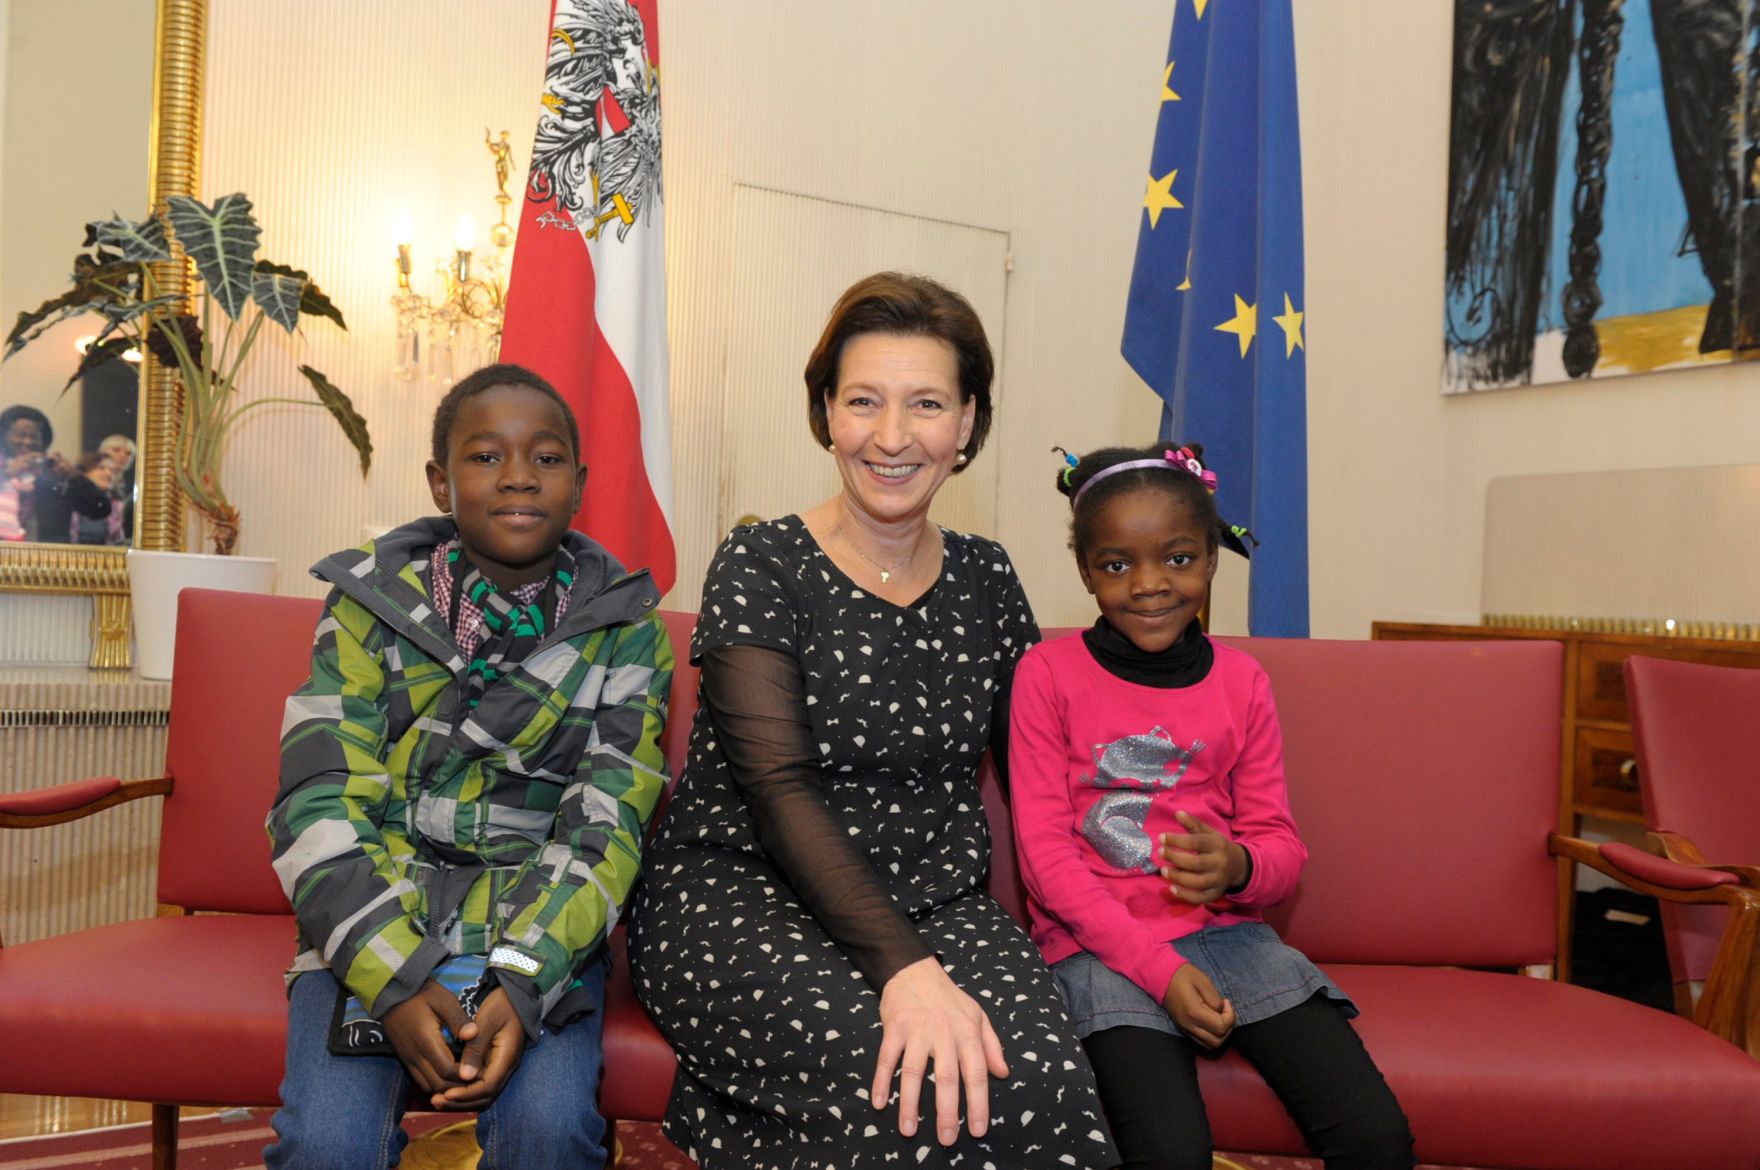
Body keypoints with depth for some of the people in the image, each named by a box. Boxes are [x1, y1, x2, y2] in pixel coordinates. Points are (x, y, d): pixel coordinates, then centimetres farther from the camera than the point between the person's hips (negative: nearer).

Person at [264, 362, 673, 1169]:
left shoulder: (627, 633, 1)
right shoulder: (370, 602, 1)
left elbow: (604, 825, -5)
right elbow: (318, 805, -5)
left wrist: (525, 982, -20)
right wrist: (394, 977, -18)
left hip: (542, 929, 0)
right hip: (375, 923, 1)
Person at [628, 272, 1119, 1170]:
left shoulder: (985, 582, 10)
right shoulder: (761, 567, -3)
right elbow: (777, 790, -14)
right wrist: (902, 964, -26)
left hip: (936, 903, 4)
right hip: (741, 894, -4)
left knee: (1038, 1080, -25)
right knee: (917, 1093, -30)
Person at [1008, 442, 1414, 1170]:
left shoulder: (1241, 681, 6)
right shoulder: (1048, 673, -3)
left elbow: (1282, 846, 7)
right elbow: (1044, 851, -6)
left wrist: (1238, 867, -18)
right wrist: (1160, 970, -15)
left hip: (1225, 931, 3)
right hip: (1101, 945, -3)